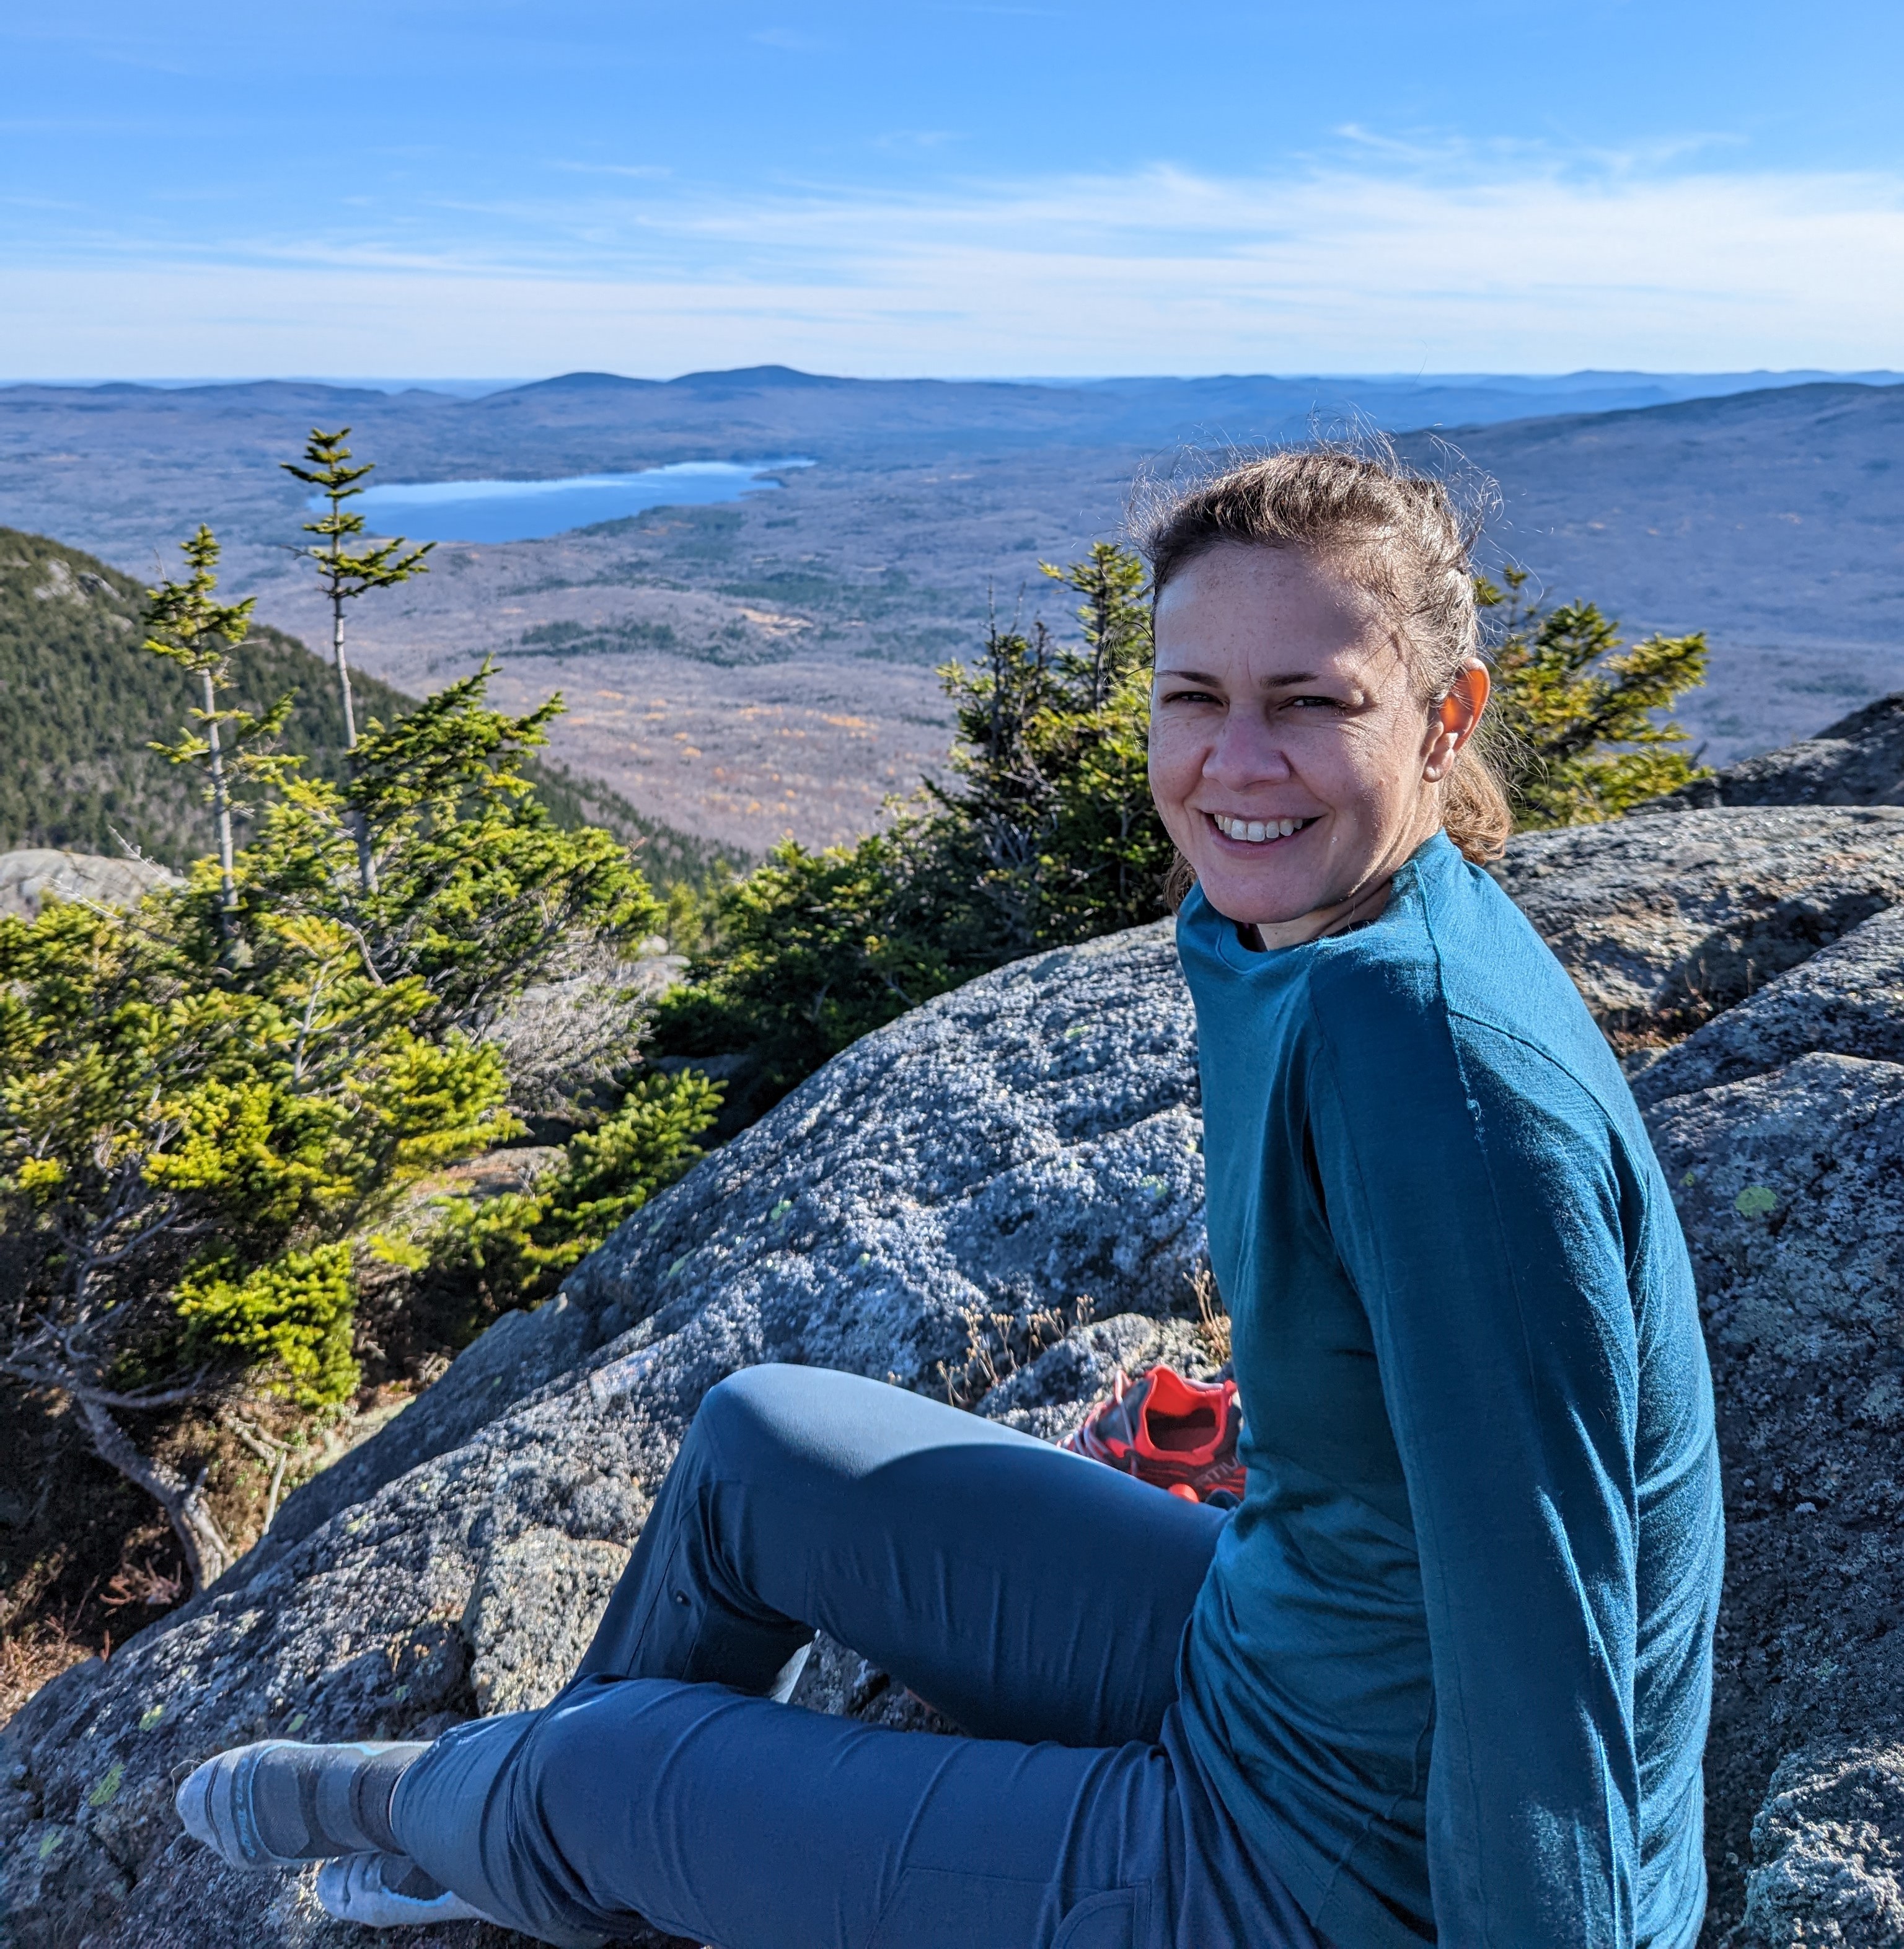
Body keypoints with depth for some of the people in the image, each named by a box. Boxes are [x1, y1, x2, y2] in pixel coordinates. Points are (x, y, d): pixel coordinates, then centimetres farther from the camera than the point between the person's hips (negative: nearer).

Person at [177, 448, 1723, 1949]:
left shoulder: (1432, 1048, -34)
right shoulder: (1282, 932, -5)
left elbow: (1544, 1657, -28)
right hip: (1260, 1654, 8)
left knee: (602, 1770, 6)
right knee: (756, 1442, 17)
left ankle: (446, 1799, 47)